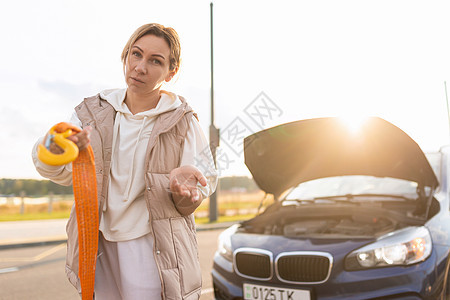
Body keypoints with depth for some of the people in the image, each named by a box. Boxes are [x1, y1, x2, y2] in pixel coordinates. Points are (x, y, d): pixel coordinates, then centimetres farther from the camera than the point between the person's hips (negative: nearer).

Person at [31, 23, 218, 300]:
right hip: (101, 247, 3)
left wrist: (180, 182, -27)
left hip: (155, 247, -2)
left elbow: (205, 181, -3)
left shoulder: (182, 121, -4)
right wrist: (57, 150, -35)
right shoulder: (93, 112, 2)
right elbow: (64, 172, -11)